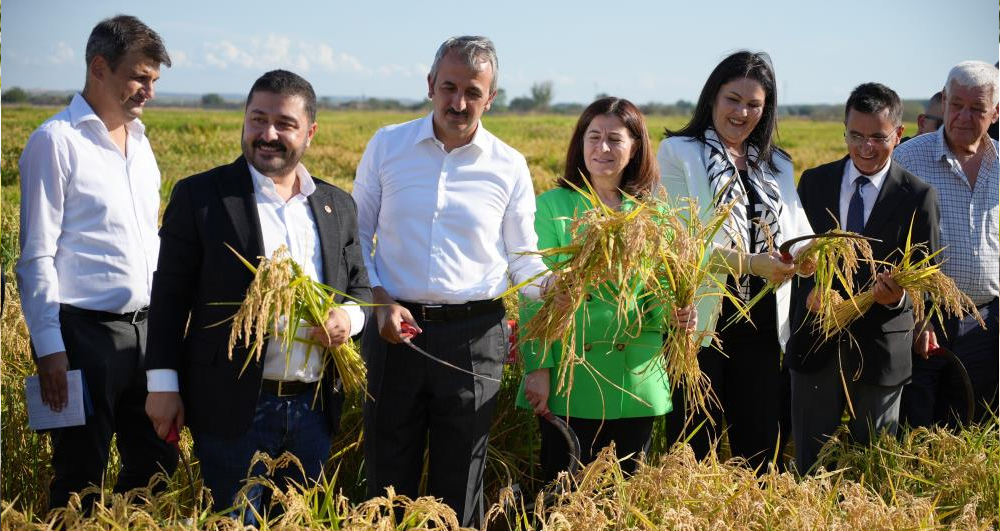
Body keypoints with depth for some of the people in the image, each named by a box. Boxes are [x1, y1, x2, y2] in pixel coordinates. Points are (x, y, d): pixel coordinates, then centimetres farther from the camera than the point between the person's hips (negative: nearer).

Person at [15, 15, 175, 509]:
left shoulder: (139, 140, 14)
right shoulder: (56, 141, -7)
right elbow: (36, 257, -10)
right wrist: (49, 348, -15)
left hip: (144, 329, 7)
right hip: (84, 334, -7)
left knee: (158, 467, 11)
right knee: (80, 480, 2)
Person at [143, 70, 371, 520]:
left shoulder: (338, 206, 10)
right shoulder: (198, 196, -2)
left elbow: (359, 287, 16)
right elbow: (170, 295, -2)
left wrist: (349, 317, -7)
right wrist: (163, 385, -7)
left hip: (315, 408, 4)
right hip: (234, 410, -4)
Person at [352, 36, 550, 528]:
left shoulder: (509, 166, 2)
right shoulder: (387, 145, 2)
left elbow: (522, 258, 5)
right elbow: (356, 234, 6)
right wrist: (381, 301, -8)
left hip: (473, 334, 0)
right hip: (394, 327, 1)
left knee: (460, 480, 9)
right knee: (388, 473, 9)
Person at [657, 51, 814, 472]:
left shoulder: (777, 165, 17)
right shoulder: (678, 153, 1)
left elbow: (798, 235, 9)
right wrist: (750, 263, -23)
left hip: (762, 326, 5)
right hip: (701, 322, -5)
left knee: (761, 449, 9)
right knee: (693, 453, 1)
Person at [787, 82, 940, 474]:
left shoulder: (918, 197, -5)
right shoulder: (814, 181, 3)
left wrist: (898, 297, -28)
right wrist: (811, 290, -16)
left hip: (879, 349, -2)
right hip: (816, 343, 2)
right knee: (808, 467, 12)